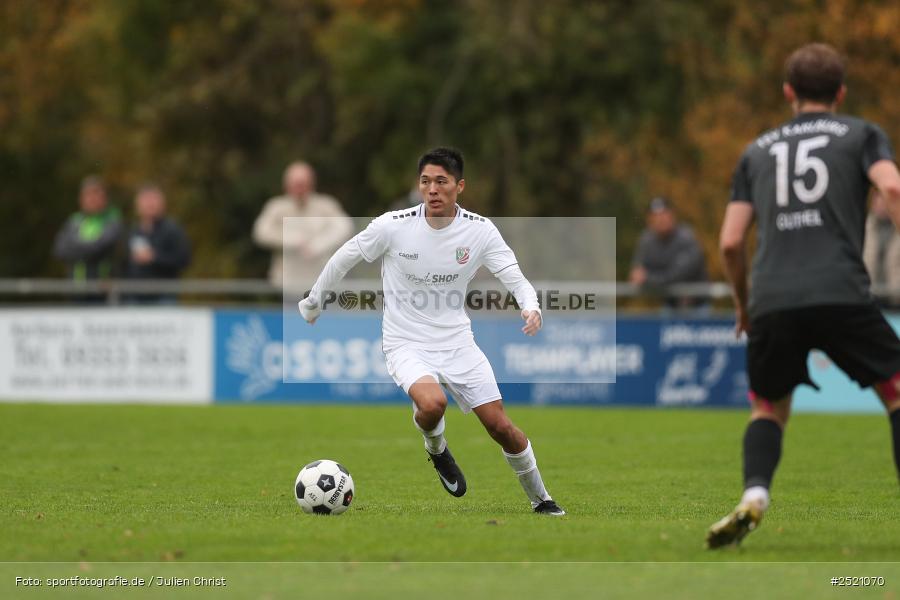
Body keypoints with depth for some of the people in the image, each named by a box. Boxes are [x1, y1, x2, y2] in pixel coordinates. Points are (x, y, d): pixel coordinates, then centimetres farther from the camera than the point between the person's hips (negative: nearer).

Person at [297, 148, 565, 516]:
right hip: (406, 344, -2)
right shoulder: (392, 226, -14)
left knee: (500, 426, -1)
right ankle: (436, 450, 4)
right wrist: (312, 302, 13)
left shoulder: (480, 231, -9)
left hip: (457, 342, 2)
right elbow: (344, 258, 1)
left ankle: (540, 499, 22)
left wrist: (531, 308, -31)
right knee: (432, 403, -32)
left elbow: (515, 278, -8)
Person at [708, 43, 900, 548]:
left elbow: (731, 242, 16)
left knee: (769, 407, 20)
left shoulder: (758, 150, 22)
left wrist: (743, 304, 29)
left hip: (772, 300, 3)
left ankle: (754, 496, -7)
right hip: (841, 294, -3)